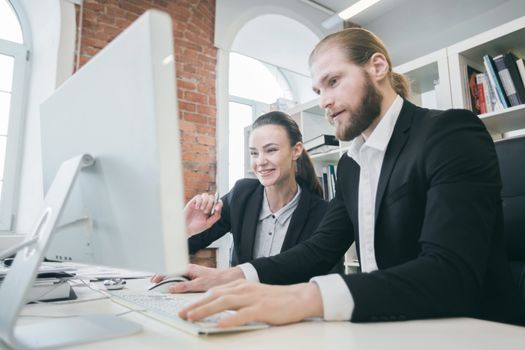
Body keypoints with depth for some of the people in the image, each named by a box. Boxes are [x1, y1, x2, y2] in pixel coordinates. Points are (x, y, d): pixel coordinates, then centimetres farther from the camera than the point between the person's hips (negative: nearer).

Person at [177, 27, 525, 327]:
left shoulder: (452, 132, -15)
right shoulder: (350, 164, 8)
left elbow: (452, 273, -27)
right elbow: (320, 249, 5)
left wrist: (307, 296, -39)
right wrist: (231, 277, -9)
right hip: (389, 327, 6)